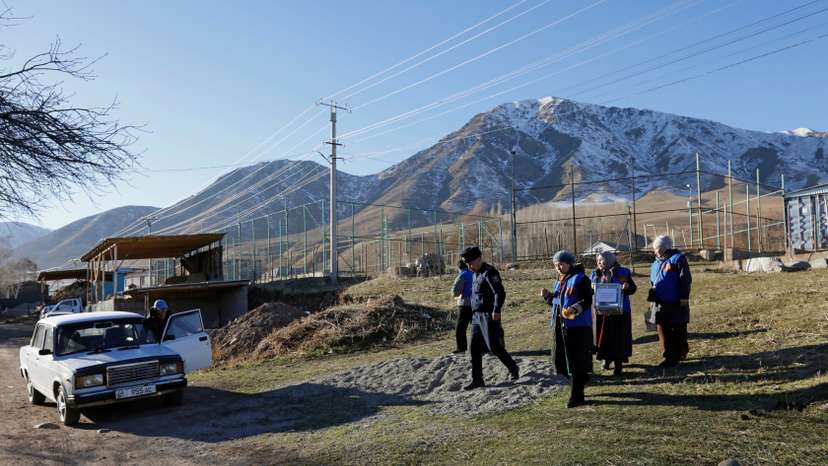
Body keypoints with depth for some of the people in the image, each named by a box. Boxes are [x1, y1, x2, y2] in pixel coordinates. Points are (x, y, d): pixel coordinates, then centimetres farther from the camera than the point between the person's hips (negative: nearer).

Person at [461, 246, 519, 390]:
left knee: (493, 347, -6)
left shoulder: (489, 273, -13)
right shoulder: (476, 274, 16)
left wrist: (497, 310, -27)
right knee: (475, 349, 6)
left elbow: (500, 292, -21)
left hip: (488, 316, -9)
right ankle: (477, 380, 11)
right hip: (476, 316, 9)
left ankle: (513, 368, 16)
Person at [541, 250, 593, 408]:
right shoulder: (559, 281, 16)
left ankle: (576, 396, 3)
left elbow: (587, 300, -15)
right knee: (563, 360, 11)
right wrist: (547, 296, 3)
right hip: (560, 326, 8)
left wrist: (575, 309, -31)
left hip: (578, 326, -8)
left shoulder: (580, 279, -9)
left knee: (576, 361, -4)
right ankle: (581, 382, 31)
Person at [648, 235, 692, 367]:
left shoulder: (678, 258, -6)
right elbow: (652, 283, 23)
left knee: (679, 330, 4)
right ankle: (670, 357, 9)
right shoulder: (656, 263, 16)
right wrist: (652, 300, 18)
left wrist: (684, 297, -15)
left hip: (676, 303, -6)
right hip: (660, 304, 7)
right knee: (663, 331, 4)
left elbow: (685, 279, -11)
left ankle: (681, 352, 19)